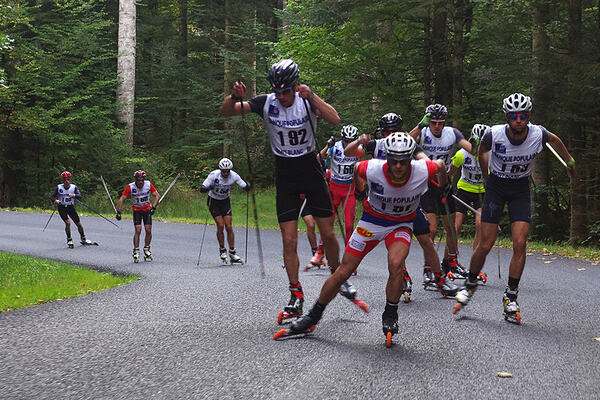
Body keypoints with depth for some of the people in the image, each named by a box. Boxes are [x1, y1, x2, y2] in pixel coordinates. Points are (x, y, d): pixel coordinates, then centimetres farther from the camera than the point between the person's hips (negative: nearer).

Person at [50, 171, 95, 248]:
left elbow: (80, 196, -17)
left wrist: (74, 195, -37)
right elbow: (52, 196, -4)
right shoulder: (59, 187, -7)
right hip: (61, 207, -2)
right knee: (67, 223, -20)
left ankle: (83, 240, 23)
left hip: (70, 207, 2)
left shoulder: (74, 187, -5)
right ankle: (69, 240, -2)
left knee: (79, 224, 3)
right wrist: (55, 200, -25)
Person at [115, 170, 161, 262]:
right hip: (136, 210, -2)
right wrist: (118, 212, -21)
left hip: (147, 209, 2)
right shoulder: (130, 187, -19)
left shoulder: (149, 184, -15)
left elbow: (157, 196, -11)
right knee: (138, 230, -14)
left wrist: (153, 207, -23)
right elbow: (121, 199, -15)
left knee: (148, 230, -5)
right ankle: (136, 252, -6)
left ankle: (146, 250, 14)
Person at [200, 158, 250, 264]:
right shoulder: (214, 175, -25)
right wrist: (208, 188, -45)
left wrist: (248, 187, -34)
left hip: (225, 201, 2)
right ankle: (222, 251, 4)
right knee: (220, 225, -15)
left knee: (229, 227, -6)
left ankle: (232, 254, -1)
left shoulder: (234, 176, -17)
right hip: (214, 201, -2)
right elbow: (202, 189, -25)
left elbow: (245, 187, -11)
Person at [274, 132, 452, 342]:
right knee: (343, 272, -2)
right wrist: (359, 191, 16)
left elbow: (440, 165, -3)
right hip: (372, 219, 0)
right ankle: (313, 316, 16)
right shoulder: (372, 169, -28)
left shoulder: (422, 171, -28)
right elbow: (357, 169, -2)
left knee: (396, 263, -30)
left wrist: (443, 189, 14)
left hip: (401, 224, 0)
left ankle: (390, 316, -6)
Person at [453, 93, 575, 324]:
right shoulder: (494, 135, -23)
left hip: (521, 188, 1)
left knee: (520, 244, -11)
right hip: (496, 186, -1)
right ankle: (470, 285, 21)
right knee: (485, 246, -4)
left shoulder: (539, 135, -19)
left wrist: (569, 161, 23)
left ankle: (510, 296, 2)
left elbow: (555, 141, 7)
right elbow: (482, 150, 2)